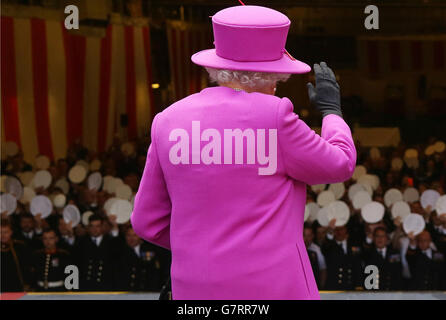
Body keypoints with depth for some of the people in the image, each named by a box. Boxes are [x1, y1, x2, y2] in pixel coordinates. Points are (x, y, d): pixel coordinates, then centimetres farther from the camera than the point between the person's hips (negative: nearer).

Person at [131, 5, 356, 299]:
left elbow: (149, 221, 8)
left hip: (201, 289, 5)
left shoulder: (170, 121, 2)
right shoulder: (272, 117, -13)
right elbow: (339, 165, 2)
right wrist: (332, 109, 18)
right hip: (271, 287, -5)